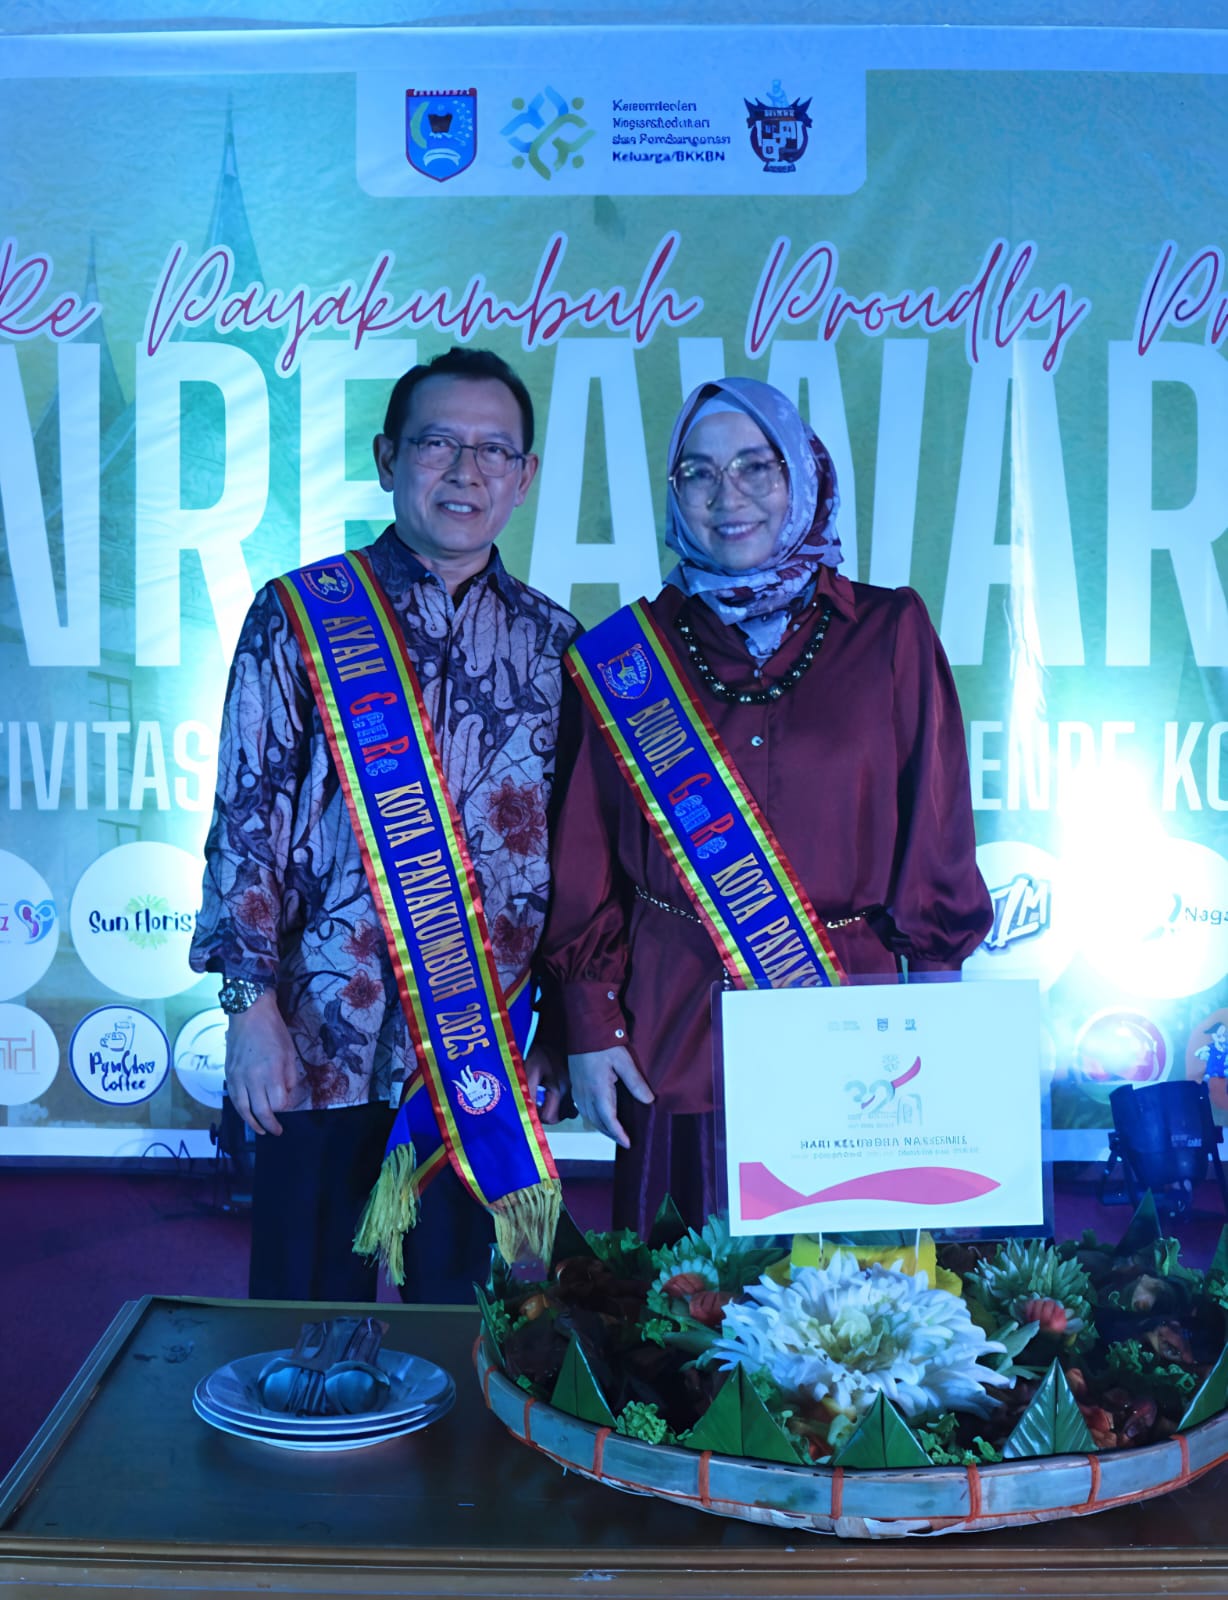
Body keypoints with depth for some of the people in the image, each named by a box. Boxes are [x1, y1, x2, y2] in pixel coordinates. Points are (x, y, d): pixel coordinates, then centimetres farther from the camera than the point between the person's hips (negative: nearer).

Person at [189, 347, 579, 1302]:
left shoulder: (551, 641, 5)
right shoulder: (300, 614, -1)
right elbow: (248, 815, -3)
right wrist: (252, 1005, -9)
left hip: (486, 1043, 2)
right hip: (325, 1037, -2)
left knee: (458, 1313, 14)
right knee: (307, 1312, 10)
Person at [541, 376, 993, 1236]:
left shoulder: (890, 632, 4)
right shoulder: (632, 653, 5)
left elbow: (937, 847, 3)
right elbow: (589, 864, 5)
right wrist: (591, 1026, 0)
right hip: (677, 1037, 1)